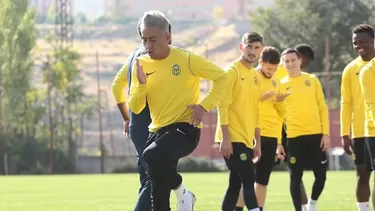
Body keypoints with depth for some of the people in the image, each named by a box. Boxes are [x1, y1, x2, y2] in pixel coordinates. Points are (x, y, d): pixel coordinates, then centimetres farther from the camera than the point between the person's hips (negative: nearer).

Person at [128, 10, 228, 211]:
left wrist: (204, 106, -14)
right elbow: (135, 108, 4)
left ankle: (181, 192, -9)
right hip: (158, 130, 6)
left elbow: (221, 77, -3)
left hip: (185, 128, -6)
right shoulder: (141, 64, 3)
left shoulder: (186, 59, -10)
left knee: (152, 155, -35)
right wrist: (141, 85, -15)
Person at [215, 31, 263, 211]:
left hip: (247, 139, 8)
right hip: (233, 138, -8)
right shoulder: (232, 71, -8)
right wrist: (225, 138, -20)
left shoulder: (255, 76, 16)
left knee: (235, 184, 7)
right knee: (248, 181, -13)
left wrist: (258, 141, 17)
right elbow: (223, 105, -14)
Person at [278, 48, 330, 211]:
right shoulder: (281, 85, 3)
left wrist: (326, 133, -1)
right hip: (294, 137, -1)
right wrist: (278, 142, -2)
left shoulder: (312, 80, 7)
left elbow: (322, 107, 7)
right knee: (296, 177, -1)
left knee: (321, 175, 2)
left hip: (316, 134, 1)